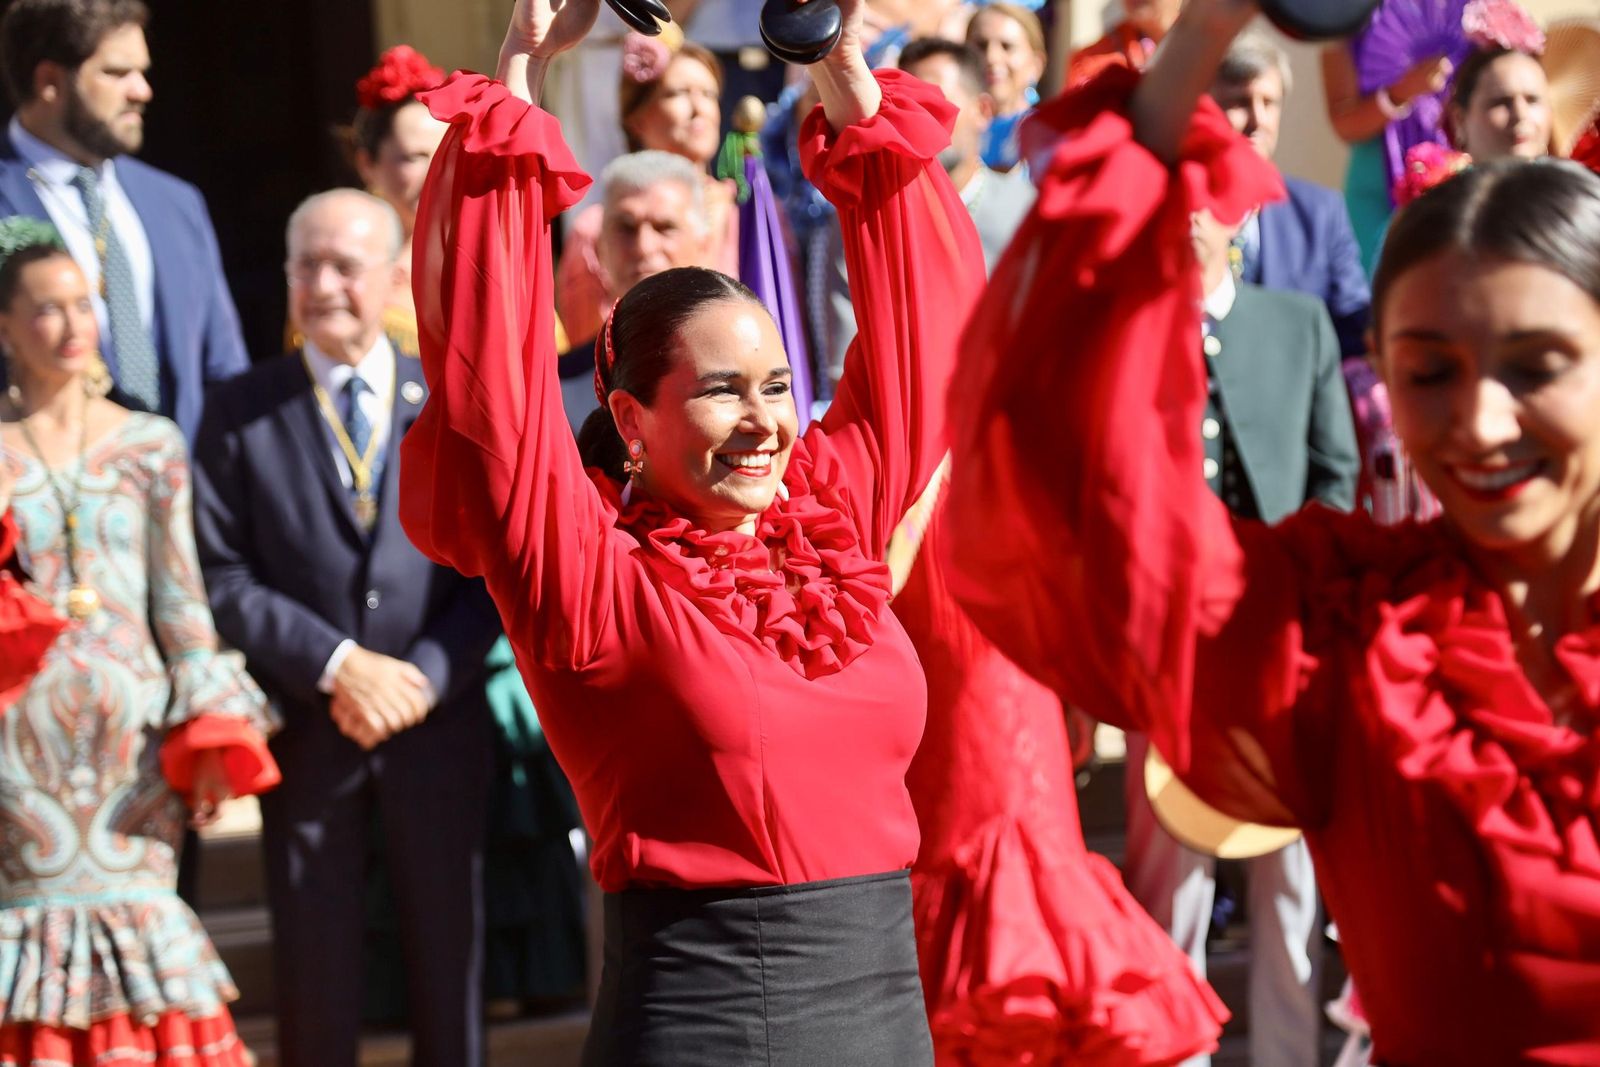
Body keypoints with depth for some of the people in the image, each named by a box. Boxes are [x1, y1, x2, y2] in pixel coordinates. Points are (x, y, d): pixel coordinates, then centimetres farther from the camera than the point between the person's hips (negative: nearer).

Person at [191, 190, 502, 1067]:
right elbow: (223, 582, -5)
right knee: (315, 972, 4)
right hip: (306, 728, -1)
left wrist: (426, 676, -12)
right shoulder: (241, 412, 1)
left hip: (437, 722, 1)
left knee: (447, 955, 8)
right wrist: (337, 666, -15)